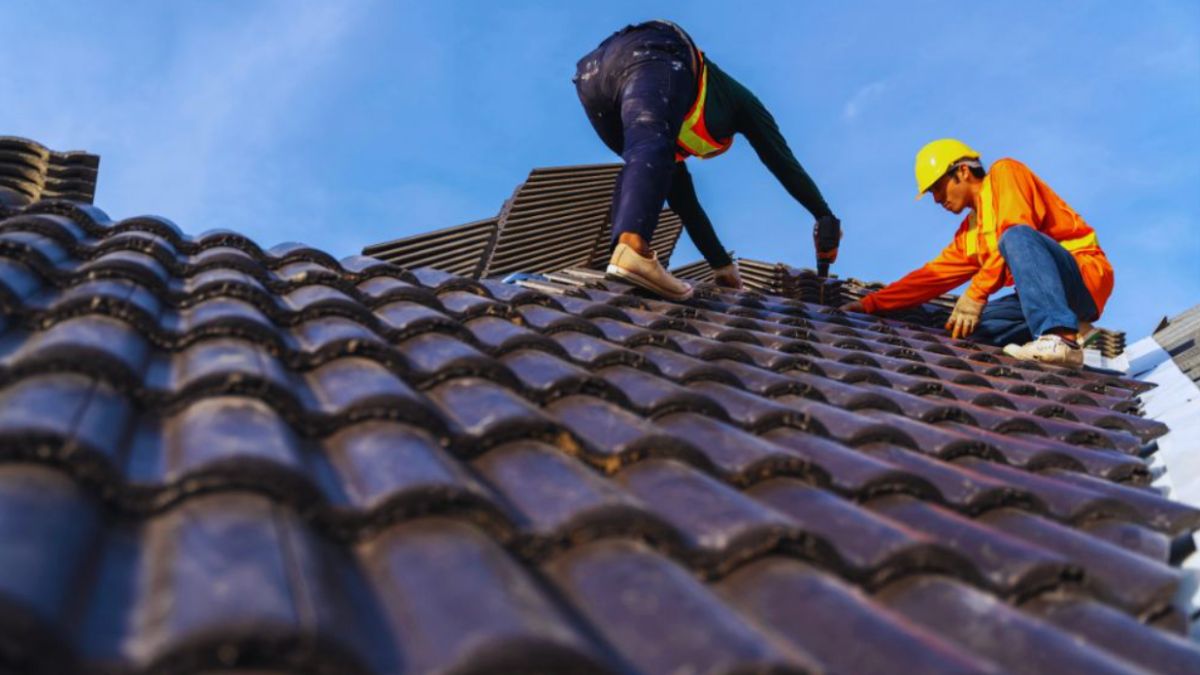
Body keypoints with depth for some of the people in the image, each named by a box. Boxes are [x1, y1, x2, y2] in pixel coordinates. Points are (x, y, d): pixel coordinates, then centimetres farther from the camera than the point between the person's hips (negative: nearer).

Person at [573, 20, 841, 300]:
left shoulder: (676, 137, 44)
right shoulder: (738, 97, 36)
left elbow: (683, 199, 46)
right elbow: (782, 160, 31)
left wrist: (724, 265, 50)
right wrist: (826, 217, 37)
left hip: (591, 71, 6)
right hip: (651, 57, -6)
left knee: (643, 165, 22)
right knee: (652, 151, -29)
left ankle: (623, 249, -3)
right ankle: (633, 248, -58)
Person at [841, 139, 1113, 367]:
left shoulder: (1005, 173, 0)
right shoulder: (970, 233, 20)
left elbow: (1016, 231, -17)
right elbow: (933, 275, 20)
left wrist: (976, 293, -21)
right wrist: (870, 303, 15)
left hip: (1085, 277, -7)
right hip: (1051, 297, 8)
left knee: (1017, 237, -33)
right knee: (967, 326, -6)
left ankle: (1062, 338, -43)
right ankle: (1070, 330, -6)